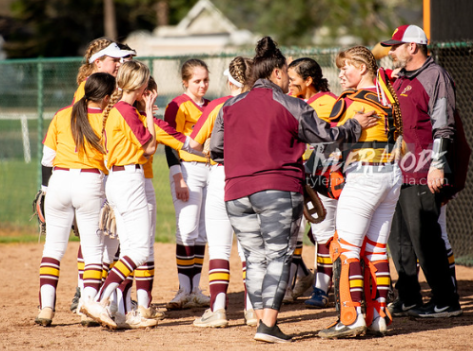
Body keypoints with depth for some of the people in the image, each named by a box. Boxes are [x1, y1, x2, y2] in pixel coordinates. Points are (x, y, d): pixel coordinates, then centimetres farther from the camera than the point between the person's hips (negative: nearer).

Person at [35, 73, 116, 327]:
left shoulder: (62, 116, 3)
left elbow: (47, 158, 6)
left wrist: (45, 190, 14)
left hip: (59, 181, 2)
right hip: (91, 184, -2)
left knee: (53, 246, 10)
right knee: (93, 249, 6)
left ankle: (46, 307, 0)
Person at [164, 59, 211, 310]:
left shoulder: (210, 107, 15)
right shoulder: (178, 106, -6)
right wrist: (178, 179, -18)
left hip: (210, 170, 7)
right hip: (187, 169, -7)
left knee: (202, 233, 7)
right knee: (187, 231, -10)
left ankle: (195, 291, 11)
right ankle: (185, 291, -7)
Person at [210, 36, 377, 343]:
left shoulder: (230, 106, 10)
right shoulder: (291, 106, -1)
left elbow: (216, 150, 12)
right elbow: (327, 135, 5)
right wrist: (356, 125, 21)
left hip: (237, 192, 4)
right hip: (280, 191, -4)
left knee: (255, 258, 10)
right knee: (279, 256, -2)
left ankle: (264, 322, 7)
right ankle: (268, 325, -11)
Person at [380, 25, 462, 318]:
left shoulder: (435, 77, -8)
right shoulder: (400, 80, 20)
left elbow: (443, 126, -14)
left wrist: (437, 165, -20)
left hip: (422, 176, -9)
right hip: (397, 171, 9)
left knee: (425, 238, -10)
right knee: (398, 238, 11)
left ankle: (446, 301, -5)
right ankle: (408, 299, 19)